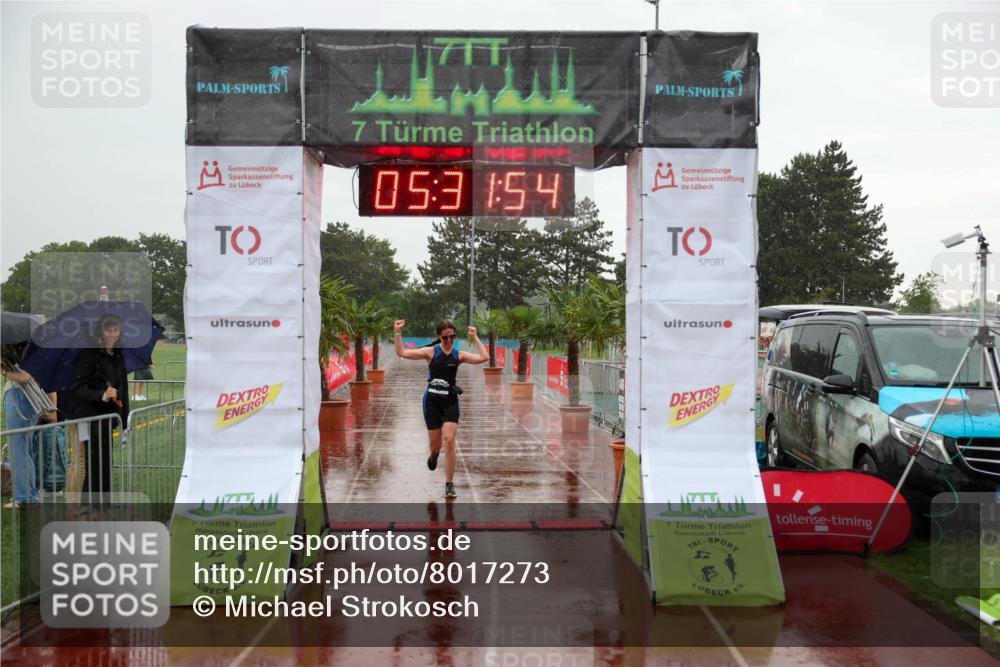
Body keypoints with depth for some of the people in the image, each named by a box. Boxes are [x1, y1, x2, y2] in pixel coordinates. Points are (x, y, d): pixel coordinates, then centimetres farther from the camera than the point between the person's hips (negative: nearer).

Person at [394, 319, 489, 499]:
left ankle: (449, 485, -3)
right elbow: (401, 353, -6)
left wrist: (475, 338, -3)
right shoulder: (431, 352, -2)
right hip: (432, 400, 0)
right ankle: (434, 454, 49)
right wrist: (398, 333, -14)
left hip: (450, 402, 0)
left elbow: (484, 357, -8)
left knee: (449, 441, -13)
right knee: (435, 444, 7)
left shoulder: (459, 355, 3)